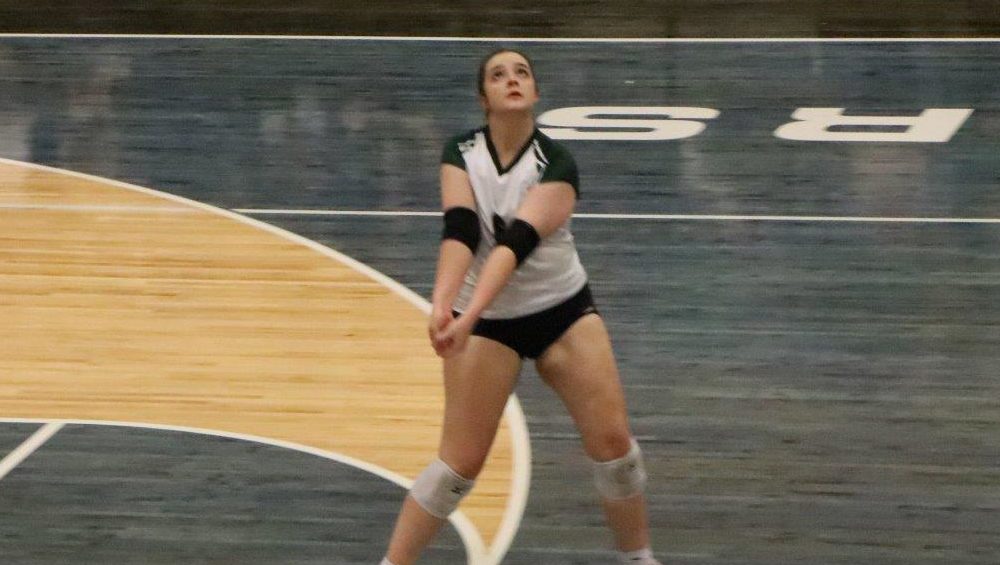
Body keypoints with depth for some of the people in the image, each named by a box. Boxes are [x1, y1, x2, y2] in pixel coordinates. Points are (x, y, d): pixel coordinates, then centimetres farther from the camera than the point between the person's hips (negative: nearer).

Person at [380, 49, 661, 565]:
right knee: (461, 460, -7)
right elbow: (459, 230, -24)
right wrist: (442, 304, -42)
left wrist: (469, 315, -42)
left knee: (612, 441, -5)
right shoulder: (461, 154, -9)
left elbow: (516, 242, -29)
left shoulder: (557, 165, -16)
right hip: (488, 321, 0)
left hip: (563, 309, 0)